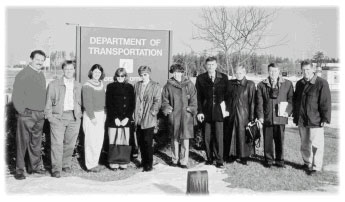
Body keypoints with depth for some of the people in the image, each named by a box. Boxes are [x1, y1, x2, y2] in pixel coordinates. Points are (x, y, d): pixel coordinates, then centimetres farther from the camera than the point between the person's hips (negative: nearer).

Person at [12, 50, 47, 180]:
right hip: (26, 115, -7)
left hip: (39, 115, 7)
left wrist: (43, 111, 12)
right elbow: (16, 96, -11)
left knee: (36, 143, 14)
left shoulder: (41, 75, 14)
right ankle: (19, 170, 10)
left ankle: (35, 166, 25)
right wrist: (22, 111, -12)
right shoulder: (23, 75, -9)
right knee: (22, 143, 1)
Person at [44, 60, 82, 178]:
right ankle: (56, 169, -5)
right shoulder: (54, 84, 7)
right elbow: (48, 102, 7)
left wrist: (79, 114, 7)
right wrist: (49, 115, -2)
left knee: (70, 144, 5)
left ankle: (66, 165, 21)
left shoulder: (78, 86, 15)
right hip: (58, 117, -2)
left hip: (74, 117, 3)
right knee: (57, 143, -8)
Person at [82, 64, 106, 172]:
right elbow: (87, 103, -13)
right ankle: (90, 165, 7)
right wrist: (92, 117, -14)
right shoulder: (87, 85, -10)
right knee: (91, 141, -2)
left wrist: (104, 113, 11)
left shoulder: (101, 84, 11)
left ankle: (95, 162, 21)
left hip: (100, 114, 7)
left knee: (99, 140, 9)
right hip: (90, 115, -7)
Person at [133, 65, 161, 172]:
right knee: (140, 142, 10)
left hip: (149, 120, -5)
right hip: (138, 119, 5)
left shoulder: (155, 86, -1)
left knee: (147, 142, -3)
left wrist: (152, 112, -13)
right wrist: (135, 114, 5)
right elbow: (134, 99, 12)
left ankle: (149, 165, 8)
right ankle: (144, 162, 25)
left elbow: (157, 101, -5)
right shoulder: (136, 85, 12)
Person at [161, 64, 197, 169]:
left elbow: (193, 99, 5)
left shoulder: (189, 84, 5)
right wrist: (167, 109, -3)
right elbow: (164, 100, 11)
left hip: (186, 115, -1)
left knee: (185, 138, -1)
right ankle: (175, 159, 21)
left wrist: (191, 109, -6)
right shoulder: (168, 86, 6)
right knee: (174, 138, 8)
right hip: (173, 115, 1)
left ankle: (184, 161, 8)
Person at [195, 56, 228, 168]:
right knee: (207, 137, 5)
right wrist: (199, 111, -3)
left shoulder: (224, 78, 6)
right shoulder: (200, 78, 6)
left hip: (219, 112, -1)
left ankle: (219, 161, 10)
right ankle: (209, 159, 18)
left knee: (219, 137, -1)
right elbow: (198, 96, 4)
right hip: (206, 112, 1)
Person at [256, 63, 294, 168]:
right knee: (267, 140, 5)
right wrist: (260, 116, -3)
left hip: (280, 117, 0)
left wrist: (288, 111, -5)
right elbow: (259, 102, 4)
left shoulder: (287, 84, 7)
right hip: (266, 118, 0)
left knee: (280, 140, 7)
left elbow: (291, 99, 7)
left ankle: (279, 160, 22)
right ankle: (268, 159, 20)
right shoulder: (261, 85, 7)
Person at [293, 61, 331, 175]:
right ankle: (307, 164, 30)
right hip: (302, 121, 6)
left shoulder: (321, 83, -8)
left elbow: (326, 102, -9)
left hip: (315, 121, -6)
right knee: (304, 144, 14)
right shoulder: (299, 84, 11)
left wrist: (325, 118, -11)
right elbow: (295, 101, 17)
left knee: (316, 145, 0)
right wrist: (295, 117, 14)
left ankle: (316, 167, 13)